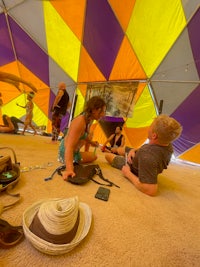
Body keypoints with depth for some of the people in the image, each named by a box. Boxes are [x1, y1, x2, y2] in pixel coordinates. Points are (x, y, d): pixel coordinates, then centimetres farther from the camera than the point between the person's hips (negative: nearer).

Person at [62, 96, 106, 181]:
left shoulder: (89, 120, -6)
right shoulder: (80, 121, -33)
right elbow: (69, 146, -40)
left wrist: (91, 142, 16)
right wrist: (69, 169, -48)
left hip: (75, 151, 8)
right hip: (67, 153, -8)